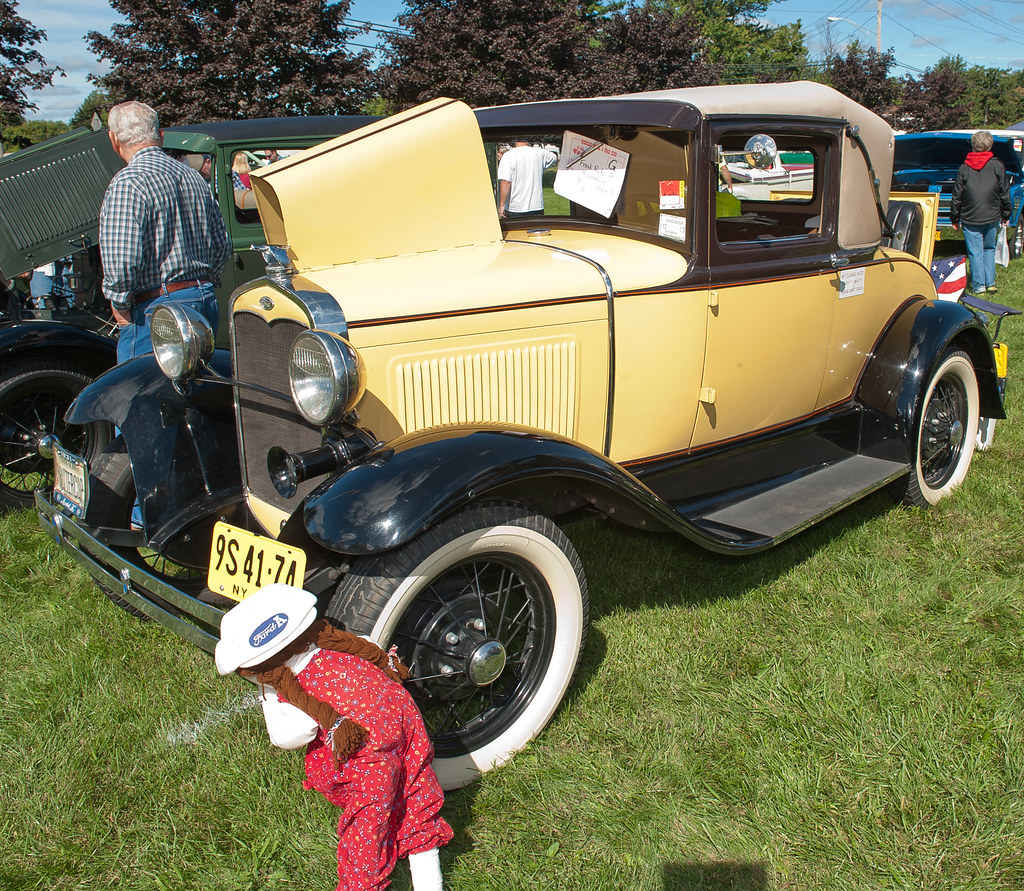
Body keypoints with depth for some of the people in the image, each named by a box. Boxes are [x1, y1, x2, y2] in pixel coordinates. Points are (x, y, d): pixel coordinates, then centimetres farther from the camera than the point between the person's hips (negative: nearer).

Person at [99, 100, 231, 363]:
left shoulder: (127, 183, -14)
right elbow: (222, 245, 16)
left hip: (154, 311, -8)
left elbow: (121, 260, -23)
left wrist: (120, 304, -7)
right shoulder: (193, 177, 11)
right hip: (206, 301, 8)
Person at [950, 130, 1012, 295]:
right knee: (989, 249, 17)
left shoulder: (964, 167, -1)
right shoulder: (997, 166, 0)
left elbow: (957, 196, 1)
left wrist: (954, 218, 9)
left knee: (975, 252, 2)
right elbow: (1005, 193, 3)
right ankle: (990, 283, 13)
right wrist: (1006, 214, 14)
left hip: (970, 218, -1)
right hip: (992, 217, 2)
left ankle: (979, 285, 2)